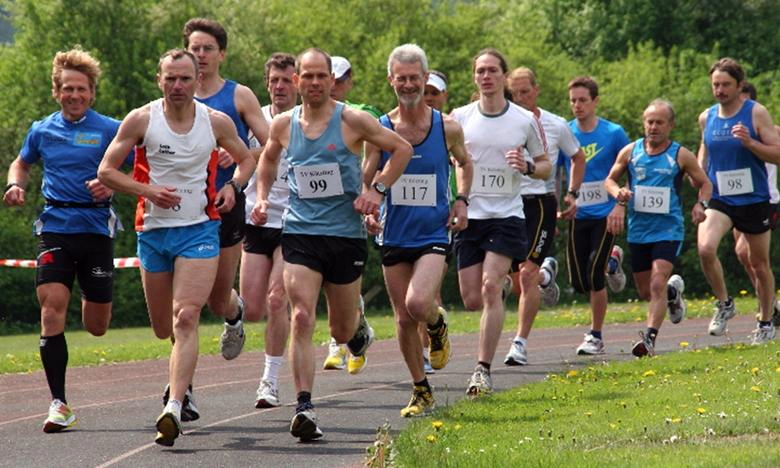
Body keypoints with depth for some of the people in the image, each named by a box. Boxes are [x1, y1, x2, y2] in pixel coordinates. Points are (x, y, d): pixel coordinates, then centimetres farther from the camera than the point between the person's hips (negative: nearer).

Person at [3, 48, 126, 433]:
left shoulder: (110, 129, 1)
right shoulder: (42, 130, 9)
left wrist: (112, 185, -19)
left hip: (96, 226, -1)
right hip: (55, 227, 1)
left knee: (97, 327, 6)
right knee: (52, 304, -18)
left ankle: (91, 298, 47)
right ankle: (58, 403, -14)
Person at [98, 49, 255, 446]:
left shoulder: (216, 122, -1)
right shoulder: (141, 120, -4)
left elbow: (246, 158, 17)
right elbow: (106, 170, -2)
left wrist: (232, 185, -5)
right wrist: (148, 191, -16)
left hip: (200, 230, -2)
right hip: (153, 230, 2)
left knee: (185, 318, -18)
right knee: (163, 328, 12)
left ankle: (174, 407, -26)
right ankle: (183, 374, 46)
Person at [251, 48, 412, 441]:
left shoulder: (352, 121, -6)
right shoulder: (283, 125, 4)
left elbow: (402, 149, 2)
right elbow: (268, 158, 26)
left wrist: (377, 190, -8)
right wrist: (262, 197, 12)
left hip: (346, 235, -1)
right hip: (299, 233, 1)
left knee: (343, 331, 9)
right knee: (301, 318, -17)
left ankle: (359, 329, 48)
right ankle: (304, 408, -19)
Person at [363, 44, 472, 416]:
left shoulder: (448, 128, -3)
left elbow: (464, 163, 16)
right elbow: (366, 181, 5)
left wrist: (461, 200, 1)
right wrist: (367, 210, -15)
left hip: (433, 234, -2)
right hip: (394, 236, 2)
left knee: (418, 304, -24)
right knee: (403, 319, 6)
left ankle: (437, 324, 13)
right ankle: (421, 392, 23)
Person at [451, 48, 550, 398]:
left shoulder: (525, 120, 2)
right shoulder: (460, 117, 3)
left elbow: (546, 166, 11)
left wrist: (528, 166, -11)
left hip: (506, 215, -2)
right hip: (468, 215, 2)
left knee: (490, 287, -17)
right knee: (472, 299, 0)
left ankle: (483, 370, -15)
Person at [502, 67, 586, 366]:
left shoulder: (556, 126, 1)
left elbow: (578, 158, 18)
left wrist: (573, 194, 10)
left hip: (541, 204, -2)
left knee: (527, 274, -14)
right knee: (517, 278, 8)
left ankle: (520, 343, -13)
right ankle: (547, 274, 45)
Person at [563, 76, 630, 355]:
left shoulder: (614, 133, -5)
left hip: (605, 214, -3)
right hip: (577, 215, 3)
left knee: (594, 277, -12)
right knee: (578, 282, 3)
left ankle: (596, 336, 3)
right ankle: (611, 260, 35)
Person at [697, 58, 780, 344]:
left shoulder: (756, 113, -7)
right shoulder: (706, 118, 6)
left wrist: (750, 142, -24)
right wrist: (698, 171, 4)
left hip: (754, 200, -2)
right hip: (718, 199, 2)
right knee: (705, 248, -24)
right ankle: (724, 304, -3)